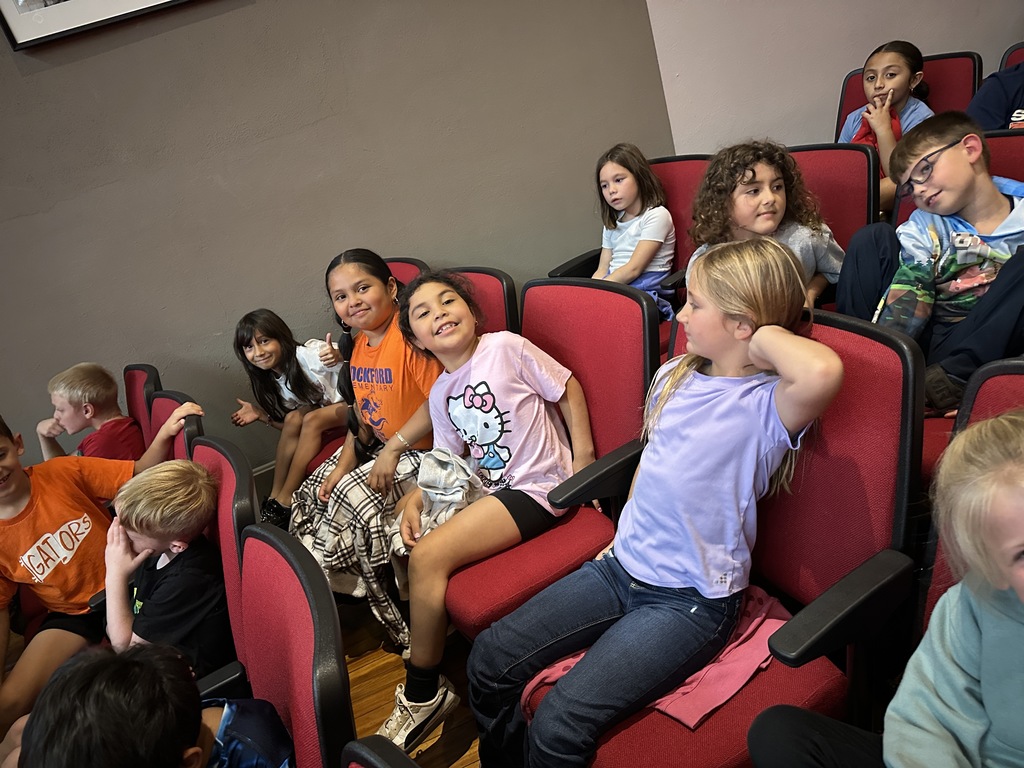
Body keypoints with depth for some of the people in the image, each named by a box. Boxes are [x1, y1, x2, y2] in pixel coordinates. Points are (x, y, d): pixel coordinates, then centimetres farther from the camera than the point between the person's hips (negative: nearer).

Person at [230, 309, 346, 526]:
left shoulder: (309, 355, -21)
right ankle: (275, 496, -16)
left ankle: (285, 500, -21)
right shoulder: (274, 380, 1)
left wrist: (338, 356, -51)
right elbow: (291, 426, 7)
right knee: (293, 418, -21)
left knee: (311, 419, -28)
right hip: (320, 410, 6)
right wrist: (261, 415, -6)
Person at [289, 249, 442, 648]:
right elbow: (362, 415, 12)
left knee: (354, 497, -19)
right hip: (382, 448, 10)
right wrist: (343, 465, 1)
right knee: (315, 490, 6)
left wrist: (393, 449, -25)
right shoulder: (358, 345, 7)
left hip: (426, 451, -10)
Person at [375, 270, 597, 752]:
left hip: (536, 488, -8)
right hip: (487, 489, 8)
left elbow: (567, 388, -4)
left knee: (427, 556, -19)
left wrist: (583, 457, -8)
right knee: (411, 546, -5)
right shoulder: (441, 394, 10)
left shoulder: (506, 348, -9)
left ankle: (423, 695, 0)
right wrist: (415, 495, -7)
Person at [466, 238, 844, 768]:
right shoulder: (674, 376, 6)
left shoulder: (766, 405, -18)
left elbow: (823, 372, -42)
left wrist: (767, 337, -24)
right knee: (489, 660, 0)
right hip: (622, 566, 7)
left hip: (691, 600, -7)